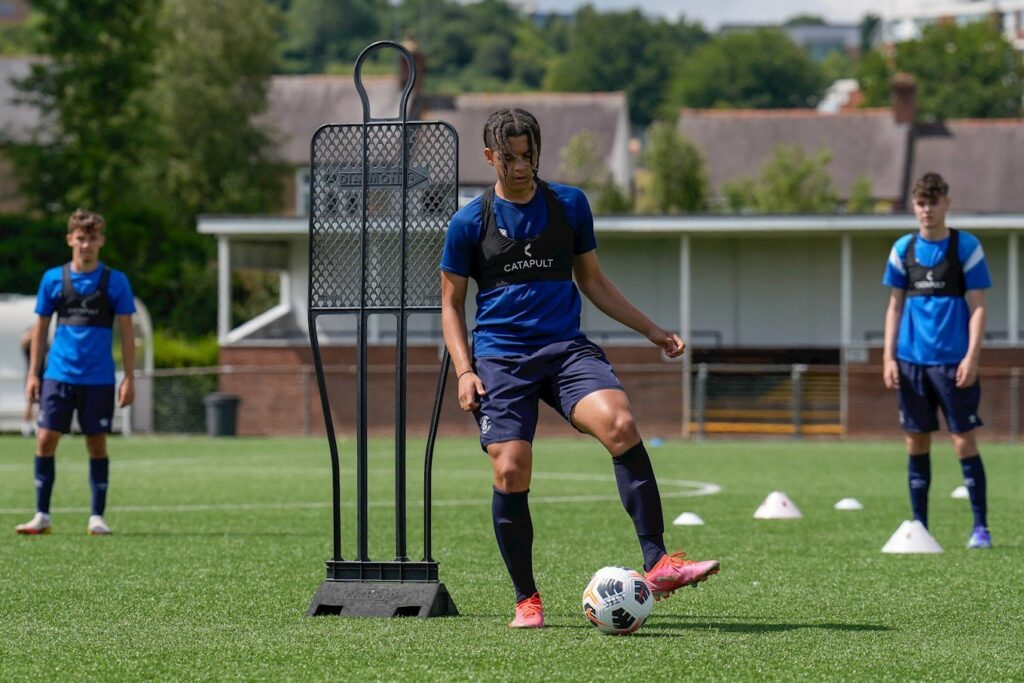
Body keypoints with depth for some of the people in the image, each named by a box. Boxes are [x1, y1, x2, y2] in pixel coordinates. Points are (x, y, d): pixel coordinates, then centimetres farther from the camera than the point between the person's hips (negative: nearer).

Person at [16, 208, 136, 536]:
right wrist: (33, 374, 5)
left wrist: (129, 378, -3)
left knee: (97, 444, 3)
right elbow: (40, 328, 10)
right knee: (45, 440, -5)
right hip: (58, 374, 1)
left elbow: (126, 333, 2)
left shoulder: (115, 281, 1)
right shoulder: (53, 279, 5)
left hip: (99, 379, -1)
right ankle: (42, 516, 3)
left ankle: (97, 517, 11)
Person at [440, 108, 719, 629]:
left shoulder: (570, 205, 10)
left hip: (566, 347, 1)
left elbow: (592, 281, 20)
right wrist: (464, 371, -4)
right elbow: (451, 303, 10)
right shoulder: (469, 223, 4)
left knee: (620, 424, -26)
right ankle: (526, 600, 6)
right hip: (500, 357, -1)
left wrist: (651, 330, 15)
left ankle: (657, 566, -28)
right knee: (510, 473, -13)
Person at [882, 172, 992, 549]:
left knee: (964, 441, -6)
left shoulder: (966, 246, -1)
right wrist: (889, 356, 5)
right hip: (912, 361, 3)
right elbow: (895, 305, 13)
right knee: (916, 443, 5)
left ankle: (981, 527, 0)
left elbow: (978, 306, -3)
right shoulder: (903, 249, 9)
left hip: (953, 362, -3)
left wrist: (972, 356, -12)